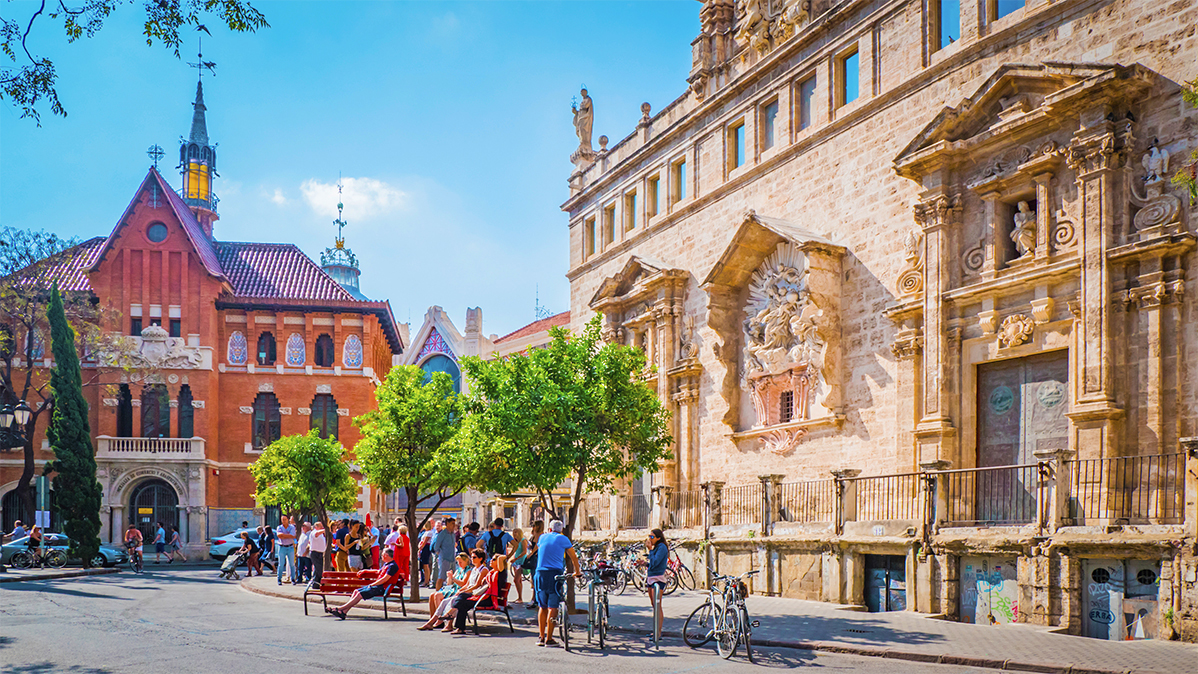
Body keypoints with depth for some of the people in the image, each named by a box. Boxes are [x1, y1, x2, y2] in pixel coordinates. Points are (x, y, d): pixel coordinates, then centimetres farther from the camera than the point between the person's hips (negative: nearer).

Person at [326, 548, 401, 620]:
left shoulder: (393, 566, -14)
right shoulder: (385, 564, 20)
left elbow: (385, 579, -19)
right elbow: (378, 572, 37)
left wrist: (372, 585, -14)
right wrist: (365, 571, 35)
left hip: (382, 588, -10)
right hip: (377, 585, 10)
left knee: (360, 594, -21)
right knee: (356, 591, -4)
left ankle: (340, 608, -21)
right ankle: (344, 612, -14)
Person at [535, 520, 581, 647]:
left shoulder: (542, 537, 17)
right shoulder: (563, 539, 6)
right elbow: (573, 557, 11)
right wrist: (577, 571, 26)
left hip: (540, 573, 4)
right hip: (555, 574, -4)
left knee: (542, 607, 11)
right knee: (552, 607, -2)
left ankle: (541, 637, 12)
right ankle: (549, 639, -3)